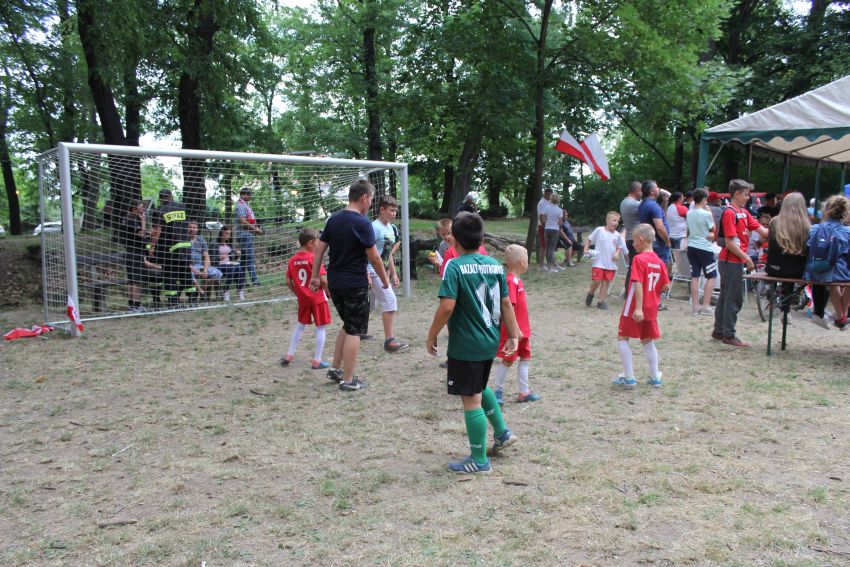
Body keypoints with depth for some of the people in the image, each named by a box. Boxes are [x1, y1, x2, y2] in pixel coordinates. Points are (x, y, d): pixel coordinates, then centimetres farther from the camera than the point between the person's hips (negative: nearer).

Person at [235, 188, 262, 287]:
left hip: (249, 234, 10)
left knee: (245, 258, 12)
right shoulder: (241, 205, -11)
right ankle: (254, 280, -17)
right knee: (249, 257, -13)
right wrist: (254, 228, -17)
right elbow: (242, 221, -21)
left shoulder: (246, 205, 20)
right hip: (244, 235, -10)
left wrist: (256, 228, 8)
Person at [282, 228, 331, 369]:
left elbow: (288, 282, 4)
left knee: (300, 325, 21)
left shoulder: (293, 260, 3)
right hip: (318, 298, -6)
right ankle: (317, 360, 5)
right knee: (321, 328, 4)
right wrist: (328, 292, -3)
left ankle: (289, 355, 24)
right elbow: (323, 279, -19)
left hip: (303, 299, 6)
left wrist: (297, 293, 16)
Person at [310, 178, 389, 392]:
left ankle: (335, 369, 26)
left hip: (334, 282, 7)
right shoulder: (362, 223, -14)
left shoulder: (333, 219, 6)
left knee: (348, 325, 23)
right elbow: (374, 257, -13)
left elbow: (319, 249, 9)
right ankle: (348, 380, 7)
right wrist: (384, 280, 0)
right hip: (355, 284, -7)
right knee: (354, 330, 2)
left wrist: (315, 276, 16)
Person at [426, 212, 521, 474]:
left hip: (465, 345, -7)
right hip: (490, 342, 7)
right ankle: (502, 433, 35)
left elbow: (447, 306, -22)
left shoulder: (455, 267, -16)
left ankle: (479, 460, 13)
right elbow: (506, 304, 6)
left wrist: (432, 335, -11)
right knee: (480, 387, 30)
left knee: (471, 399, 3)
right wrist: (513, 335, 13)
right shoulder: (495, 265, 3)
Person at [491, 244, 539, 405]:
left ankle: (524, 391, 23)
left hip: (522, 330, 10)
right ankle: (498, 391, 14)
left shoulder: (517, 280, 9)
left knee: (525, 358, 14)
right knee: (507, 360, 1)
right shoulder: (511, 281, -21)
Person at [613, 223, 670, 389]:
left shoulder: (639, 259, -14)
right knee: (648, 341, 16)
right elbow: (666, 286, 6)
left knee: (622, 338, 3)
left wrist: (638, 308, -26)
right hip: (651, 309, 7)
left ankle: (629, 378, 0)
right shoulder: (659, 262, 7)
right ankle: (655, 378, 18)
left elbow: (638, 284, -22)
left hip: (635, 308, -7)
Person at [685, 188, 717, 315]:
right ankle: (706, 306, -2)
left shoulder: (689, 213, 4)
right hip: (704, 248, -6)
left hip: (691, 246, 6)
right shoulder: (706, 214, -14)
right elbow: (714, 230, -1)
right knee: (712, 276, 4)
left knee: (695, 276, 8)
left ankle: (695, 306, 8)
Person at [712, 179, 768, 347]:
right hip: (732, 262, -9)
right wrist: (746, 258, -19)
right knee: (734, 299, -4)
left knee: (726, 296, 14)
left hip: (735, 261, 9)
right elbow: (730, 242, -20)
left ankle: (719, 331, 23)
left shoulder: (744, 212, 13)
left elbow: (762, 231, 8)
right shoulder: (729, 212, -15)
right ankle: (729, 336, 2)